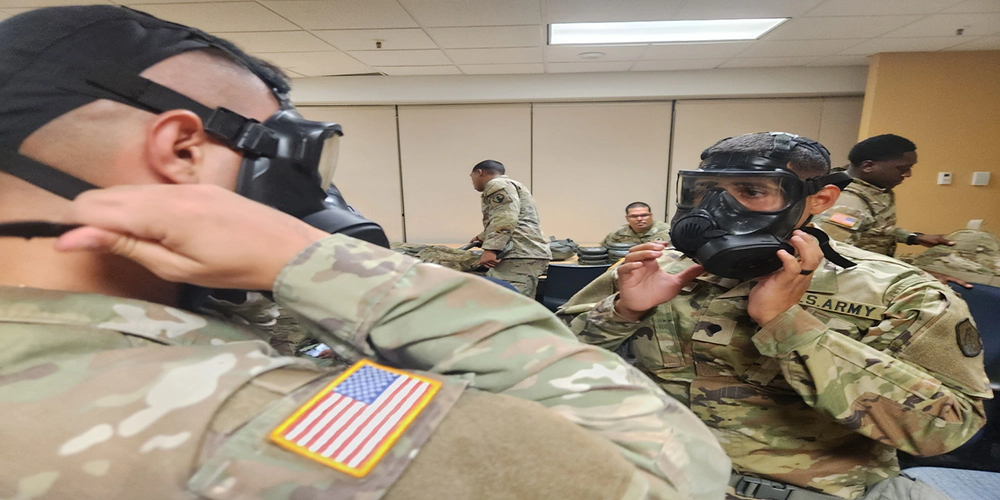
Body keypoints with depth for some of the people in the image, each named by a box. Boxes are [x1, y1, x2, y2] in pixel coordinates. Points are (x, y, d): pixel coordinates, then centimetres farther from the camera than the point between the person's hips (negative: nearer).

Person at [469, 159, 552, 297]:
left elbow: (505, 220, -17)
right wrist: (483, 237, 54)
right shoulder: (510, 185, 32)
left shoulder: (498, 184, 0)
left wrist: (490, 248, -22)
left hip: (519, 255, -11)